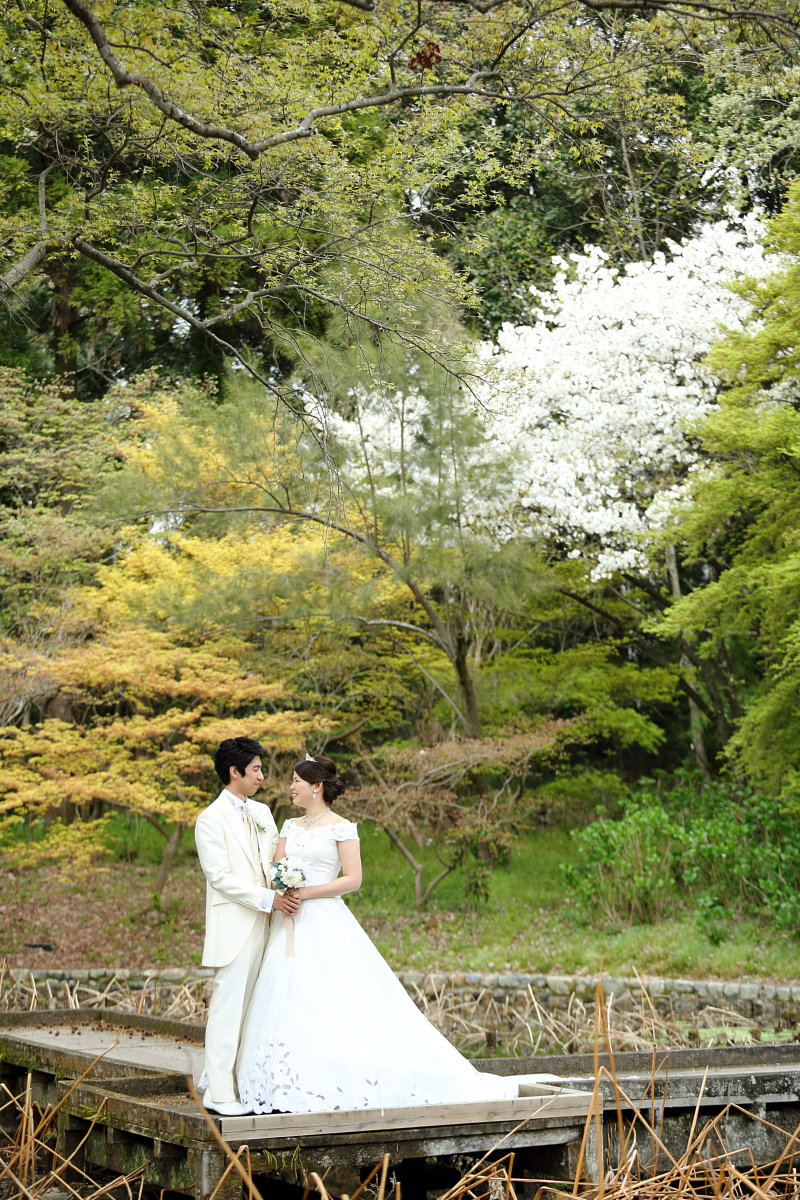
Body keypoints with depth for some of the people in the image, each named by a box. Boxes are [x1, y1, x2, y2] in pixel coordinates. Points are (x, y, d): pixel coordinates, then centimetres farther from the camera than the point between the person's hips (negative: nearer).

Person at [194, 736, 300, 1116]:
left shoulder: (262, 812, 15)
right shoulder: (211, 818, -7)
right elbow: (220, 876, -13)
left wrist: (288, 891, -4)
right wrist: (268, 899, -17)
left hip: (262, 924, 7)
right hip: (233, 924, -7)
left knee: (243, 1004, 11)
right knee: (228, 1006, -5)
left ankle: (215, 1075, 22)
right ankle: (218, 1092, 2)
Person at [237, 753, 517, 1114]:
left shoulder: (340, 827, -3)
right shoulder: (290, 827, 15)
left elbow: (353, 879, -9)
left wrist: (305, 893, -15)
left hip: (326, 924, -6)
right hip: (291, 926, 6)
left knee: (331, 1004, -10)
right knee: (289, 1005, 2)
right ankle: (294, 1090, 6)